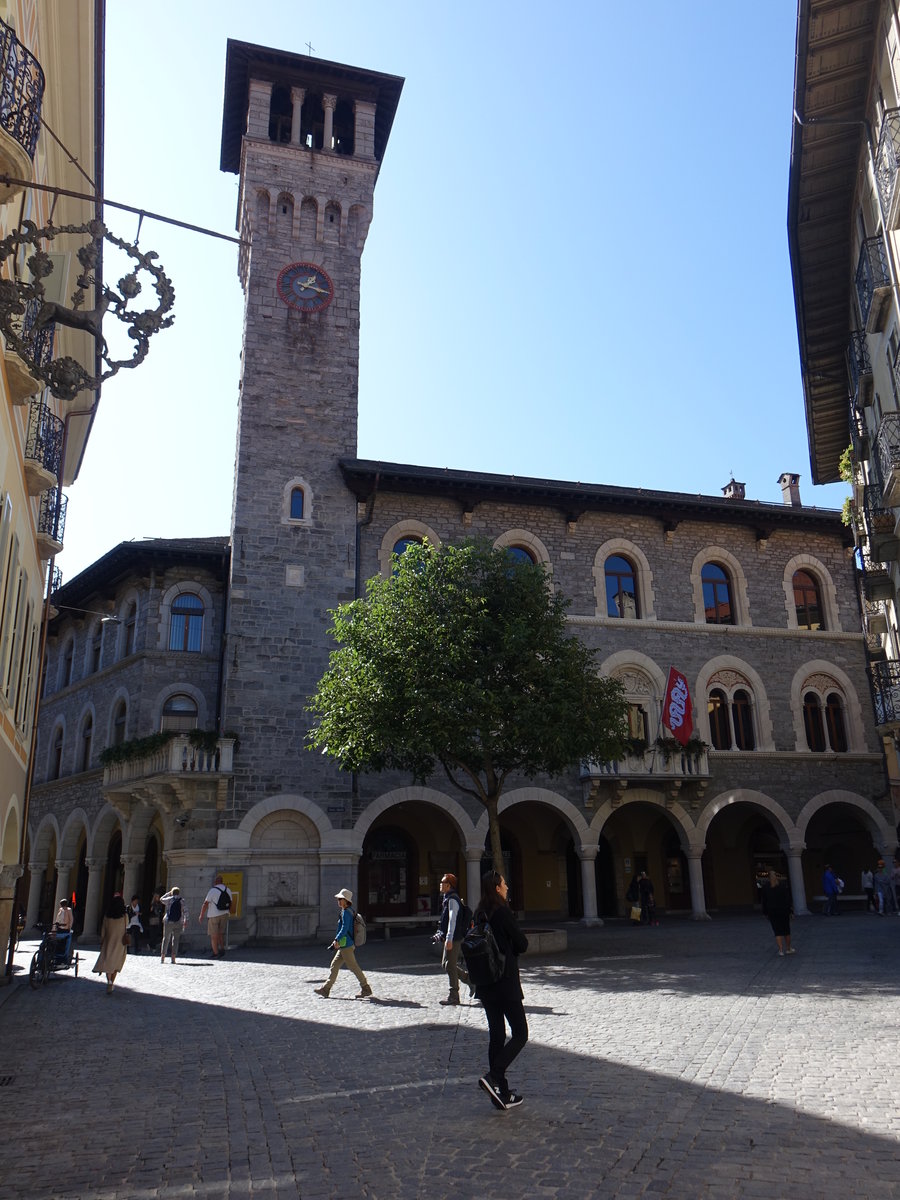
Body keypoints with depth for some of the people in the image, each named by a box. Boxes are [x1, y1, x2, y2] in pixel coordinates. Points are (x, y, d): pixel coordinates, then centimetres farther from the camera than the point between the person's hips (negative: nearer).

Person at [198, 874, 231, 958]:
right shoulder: (227, 890, 5)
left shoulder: (213, 890, -14)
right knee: (220, 933, 17)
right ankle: (222, 949, 3)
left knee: (214, 935, 5)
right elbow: (230, 903, 13)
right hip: (224, 914, 5)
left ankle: (216, 953, 6)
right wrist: (228, 913, 24)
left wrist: (201, 915, -7)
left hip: (214, 915, -5)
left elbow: (205, 904, -14)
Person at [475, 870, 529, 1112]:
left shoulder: (479, 914, 5)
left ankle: (501, 1092, 16)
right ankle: (493, 1078, -10)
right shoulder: (502, 912, -16)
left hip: (485, 983, 8)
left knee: (496, 1034, 12)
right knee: (520, 1034, 2)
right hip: (505, 983, -7)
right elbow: (522, 944, -11)